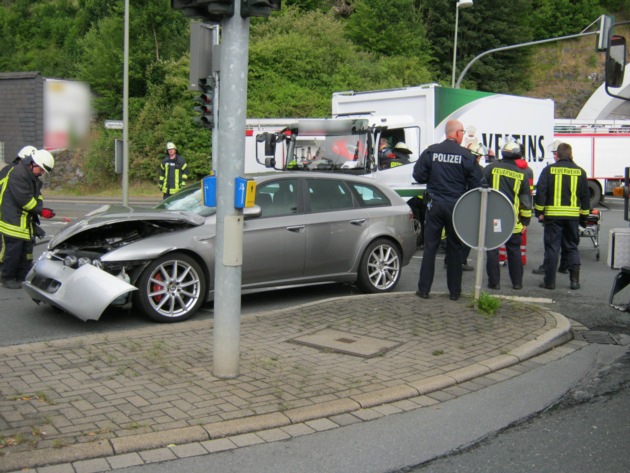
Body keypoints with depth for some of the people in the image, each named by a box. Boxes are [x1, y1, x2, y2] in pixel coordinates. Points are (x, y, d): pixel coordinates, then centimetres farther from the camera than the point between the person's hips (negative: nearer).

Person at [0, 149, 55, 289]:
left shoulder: (34, 177, 13)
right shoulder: (18, 174, -19)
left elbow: (37, 195, 16)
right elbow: (24, 199, -23)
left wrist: (40, 209, -3)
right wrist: (41, 210, -17)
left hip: (26, 220, 10)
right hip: (14, 219, -10)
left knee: (26, 251, 11)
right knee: (14, 250, -4)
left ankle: (22, 277, 19)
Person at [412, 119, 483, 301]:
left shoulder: (431, 151, -4)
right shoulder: (466, 155, -7)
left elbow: (418, 175, -1)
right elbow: (476, 183, -5)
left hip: (435, 205, 1)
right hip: (457, 207, -1)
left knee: (430, 247, 7)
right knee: (455, 248, 9)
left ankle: (423, 289, 8)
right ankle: (454, 291, 14)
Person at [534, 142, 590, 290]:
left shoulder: (549, 170, -1)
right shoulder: (580, 172, 7)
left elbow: (540, 192, -6)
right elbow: (585, 196, 10)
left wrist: (539, 212, 0)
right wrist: (584, 216, 17)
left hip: (553, 215, -2)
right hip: (573, 216, 2)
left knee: (552, 248, 3)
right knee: (572, 247, 13)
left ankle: (549, 281, 5)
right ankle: (574, 279, 10)